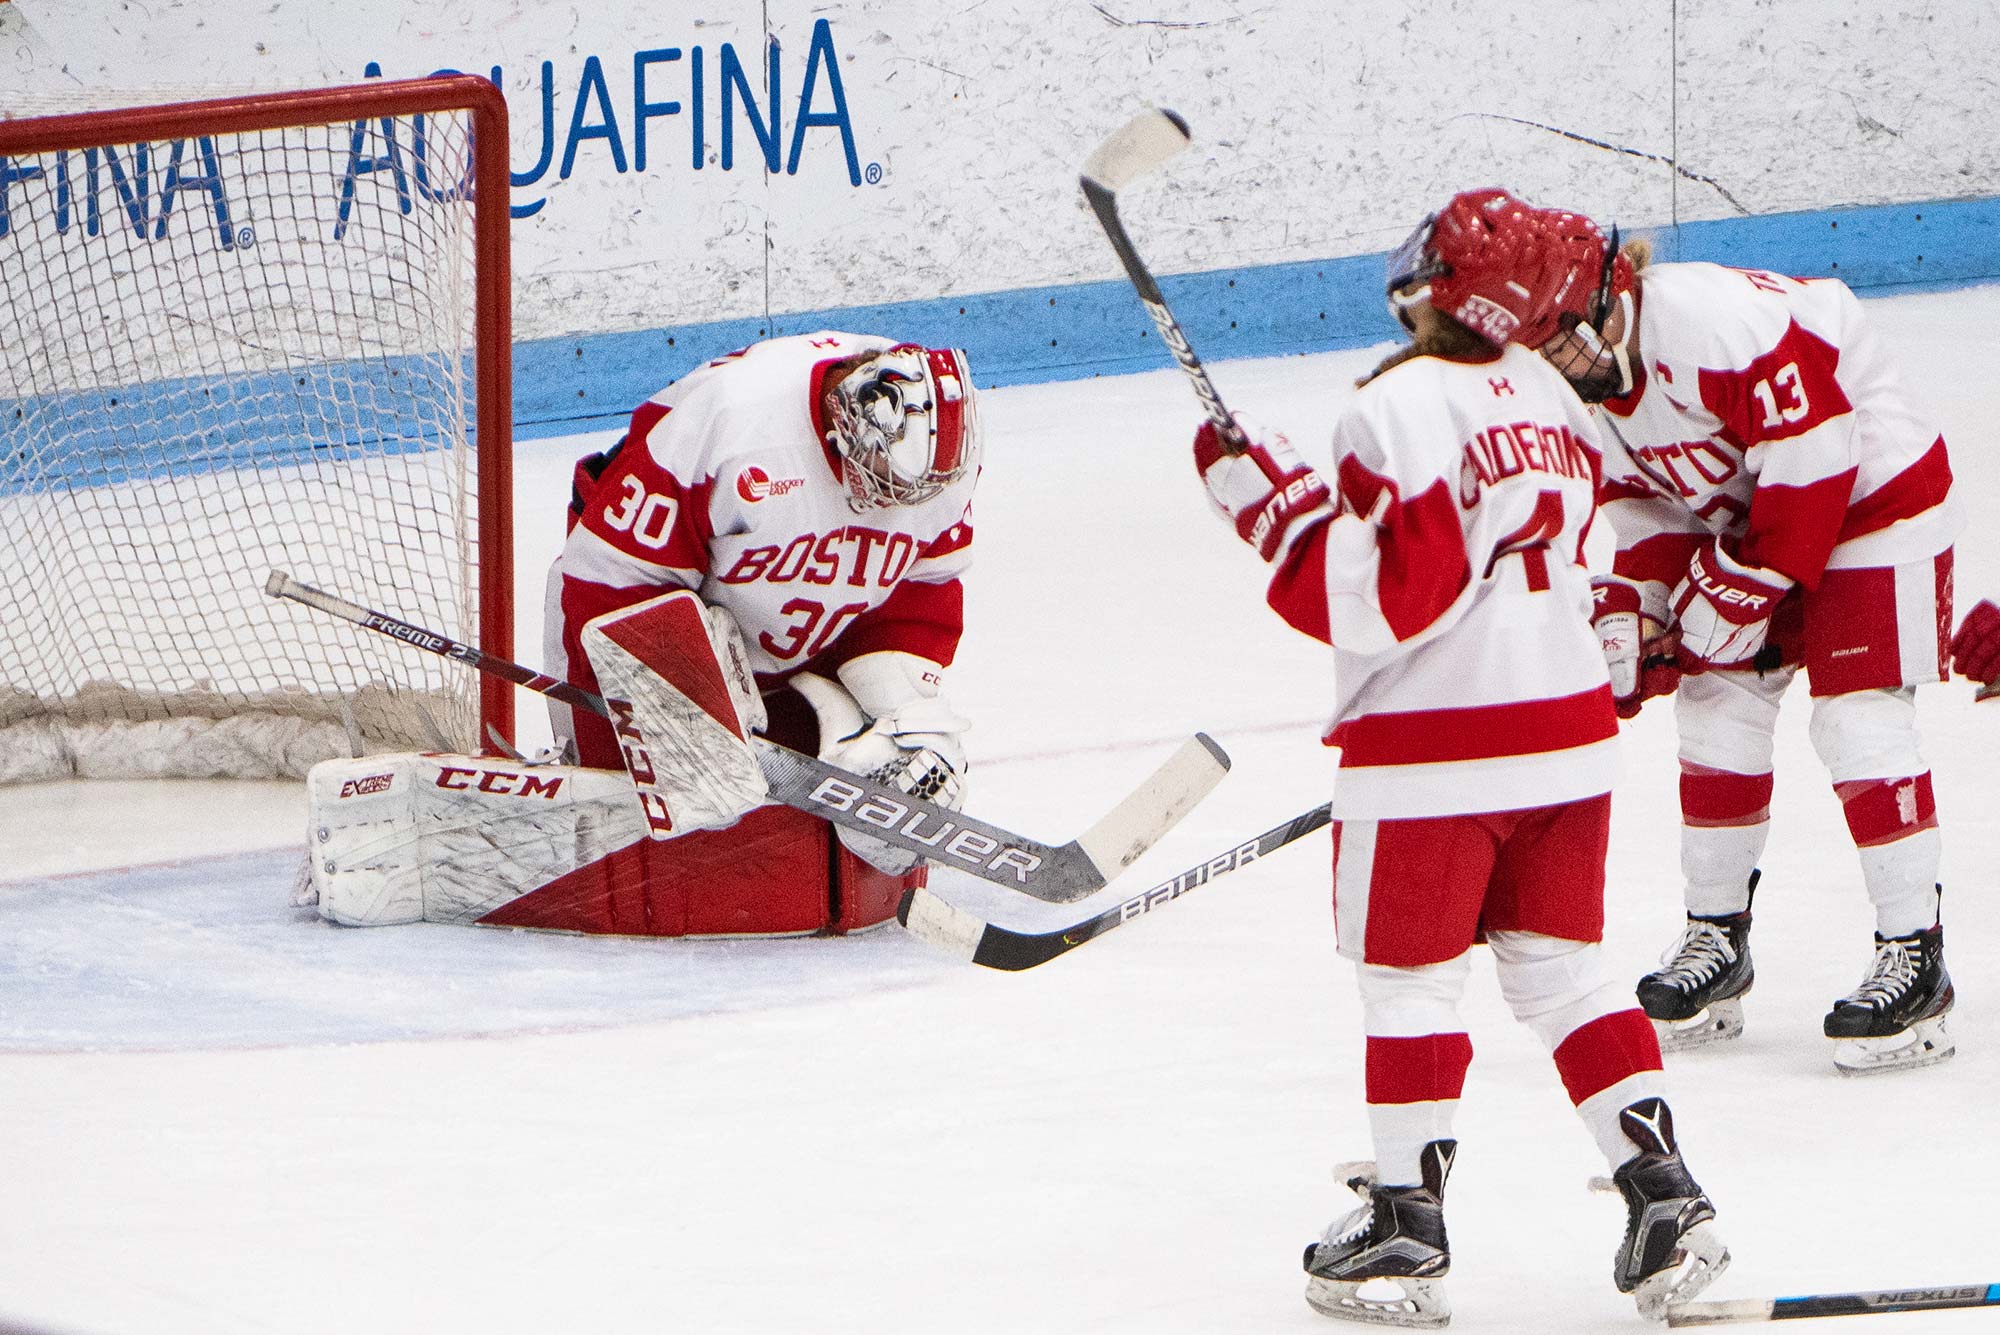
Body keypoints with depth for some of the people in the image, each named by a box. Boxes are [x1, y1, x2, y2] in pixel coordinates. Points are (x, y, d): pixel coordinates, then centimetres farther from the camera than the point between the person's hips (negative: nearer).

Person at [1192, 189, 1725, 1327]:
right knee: (1563, 970, 13)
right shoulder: (1549, 396, 8)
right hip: (1569, 729, 7)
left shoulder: (1402, 411, -17)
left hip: (1433, 757, -7)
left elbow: (1372, 603, -21)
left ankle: (1407, 1226, 9)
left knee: (1410, 982, 4)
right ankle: (1665, 1199, 7)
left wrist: (1271, 496, -15)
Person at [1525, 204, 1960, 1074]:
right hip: (1751, 511, 9)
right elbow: (1643, 499, 7)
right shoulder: (1595, 378, -2)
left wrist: (1740, 586, -23)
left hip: (1873, 486, -9)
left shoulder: (1717, 326, -32)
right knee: (1718, 706, 5)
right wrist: (1631, 606, -9)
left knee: (1858, 718, -14)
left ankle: (1913, 957, -8)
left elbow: (1814, 455, -30)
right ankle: (1716, 938, 17)